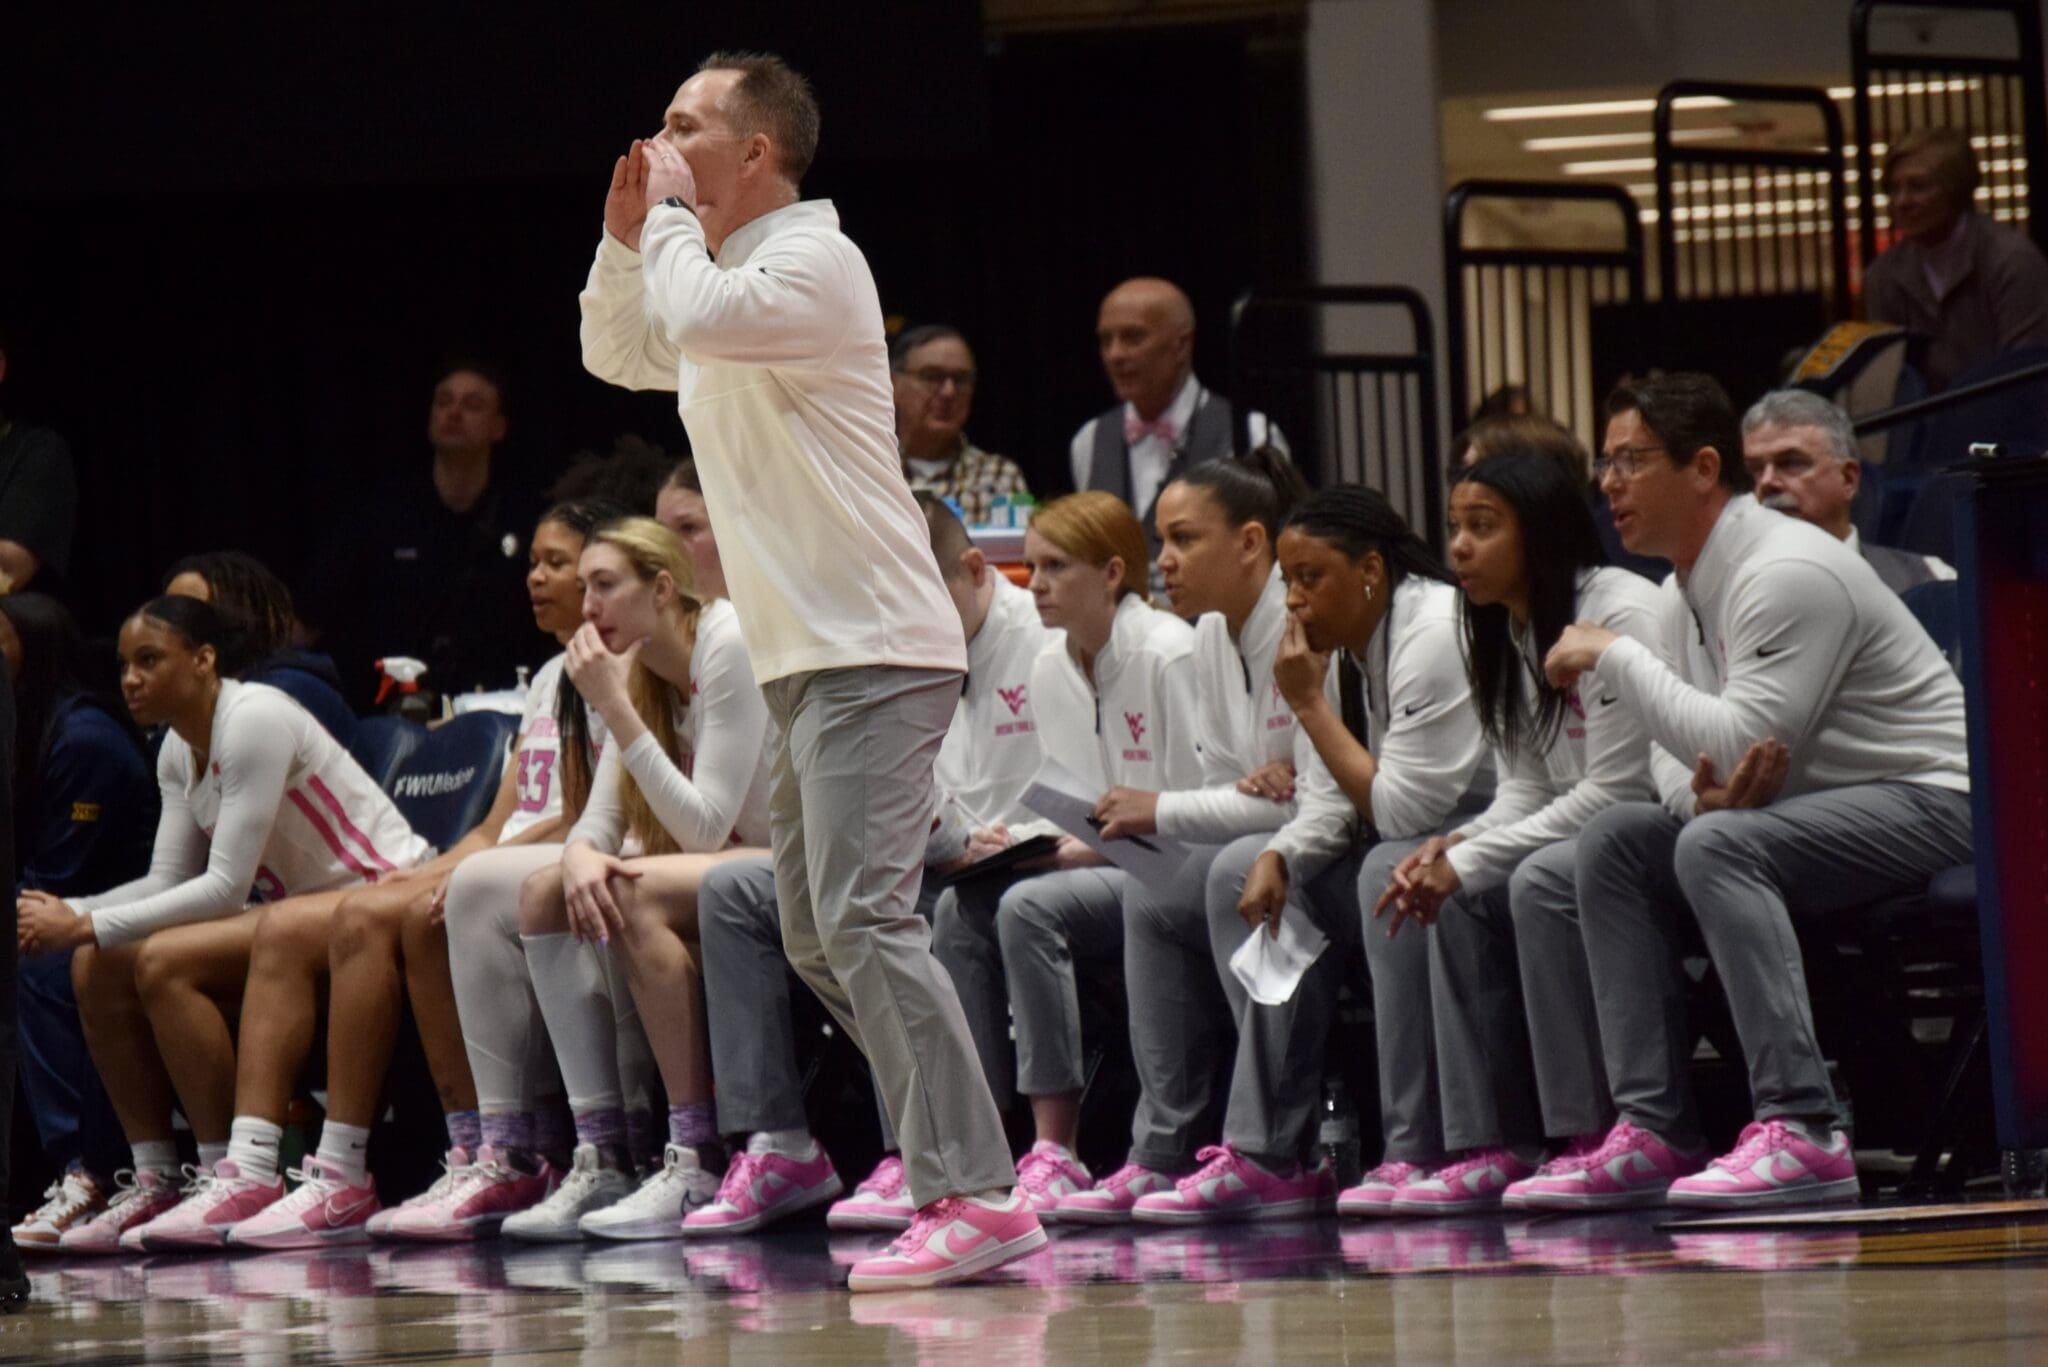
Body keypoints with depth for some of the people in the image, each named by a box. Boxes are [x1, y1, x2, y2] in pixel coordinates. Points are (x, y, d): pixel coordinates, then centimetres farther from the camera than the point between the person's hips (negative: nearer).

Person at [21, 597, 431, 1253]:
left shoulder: (254, 720, -19)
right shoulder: (179, 750, 9)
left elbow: (226, 886, -23)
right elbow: (169, 881, 5)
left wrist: (87, 925, -23)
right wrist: (67, 915, -12)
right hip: (301, 905, 9)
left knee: (164, 962, -27)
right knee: (98, 967, -4)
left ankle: (239, 1173, -23)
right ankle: (154, 1180, -3)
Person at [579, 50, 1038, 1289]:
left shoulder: (815, 265, -11)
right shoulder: (727, 274, 19)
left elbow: (692, 319, -28)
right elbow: (620, 354, 32)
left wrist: (674, 214, -10)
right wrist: (627, 234, 16)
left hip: (872, 651, -11)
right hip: (807, 660, 11)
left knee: (862, 918, -20)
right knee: (816, 937, 12)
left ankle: (975, 1200, -25)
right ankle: (959, 1160, 15)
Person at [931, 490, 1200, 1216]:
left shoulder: (1168, 654, -13)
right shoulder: (1049, 668, 11)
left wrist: (1089, 848, -20)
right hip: (1093, 865, 8)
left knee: (1028, 906, -30)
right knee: (960, 908, -16)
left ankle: (1057, 1150, -30)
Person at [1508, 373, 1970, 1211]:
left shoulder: (1789, 574, -19)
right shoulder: (1684, 599, 12)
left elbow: (1743, 743, -26)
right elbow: (1716, 758, 13)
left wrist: (1613, 655, -16)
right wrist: (1712, 795, -14)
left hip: (1931, 801, -10)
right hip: (1819, 810, 10)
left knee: (1719, 847, -32)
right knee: (1616, 840, -4)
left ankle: (1800, 1132, -37)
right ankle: (1652, 1132, -12)